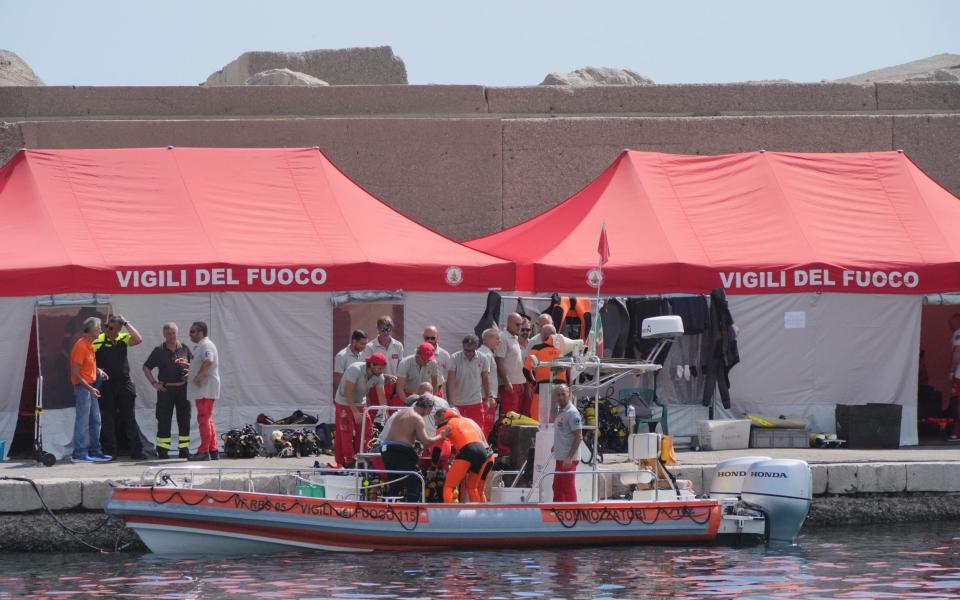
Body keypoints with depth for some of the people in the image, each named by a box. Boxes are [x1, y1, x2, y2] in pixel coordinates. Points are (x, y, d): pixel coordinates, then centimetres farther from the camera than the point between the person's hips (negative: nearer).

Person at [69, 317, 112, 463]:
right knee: (82, 421, -7)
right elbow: (75, 373, -19)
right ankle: (79, 454, -4)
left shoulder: (90, 345, 13)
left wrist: (98, 370, 8)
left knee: (95, 421, 13)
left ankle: (94, 451, 20)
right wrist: (90, 388, -22)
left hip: (90, 387, 10)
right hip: (82, 387, -10)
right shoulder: (80, 346, -16)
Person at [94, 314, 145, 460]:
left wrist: (126, 323, -8)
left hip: (124, 384, 2)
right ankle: (109, 451, 11)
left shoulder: (123, 339, 5)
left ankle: (136, 451, 3)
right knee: (108, 420, 4)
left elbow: (138, 339, -11)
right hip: (106, 385, -2)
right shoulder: (98, 341, -3)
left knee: (129, 419, 2)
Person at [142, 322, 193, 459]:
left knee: (184, 420, 3)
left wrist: (186, 365, -9)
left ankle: (184, 449, 9)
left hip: (182, 387, 1)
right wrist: (154, 383, -1)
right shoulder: (159, 351, 4)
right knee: (164, 420, -1)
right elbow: (146, 368, 8)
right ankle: (162, 449, 5)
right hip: (165, 389, -1)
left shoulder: (184, 349, 7)